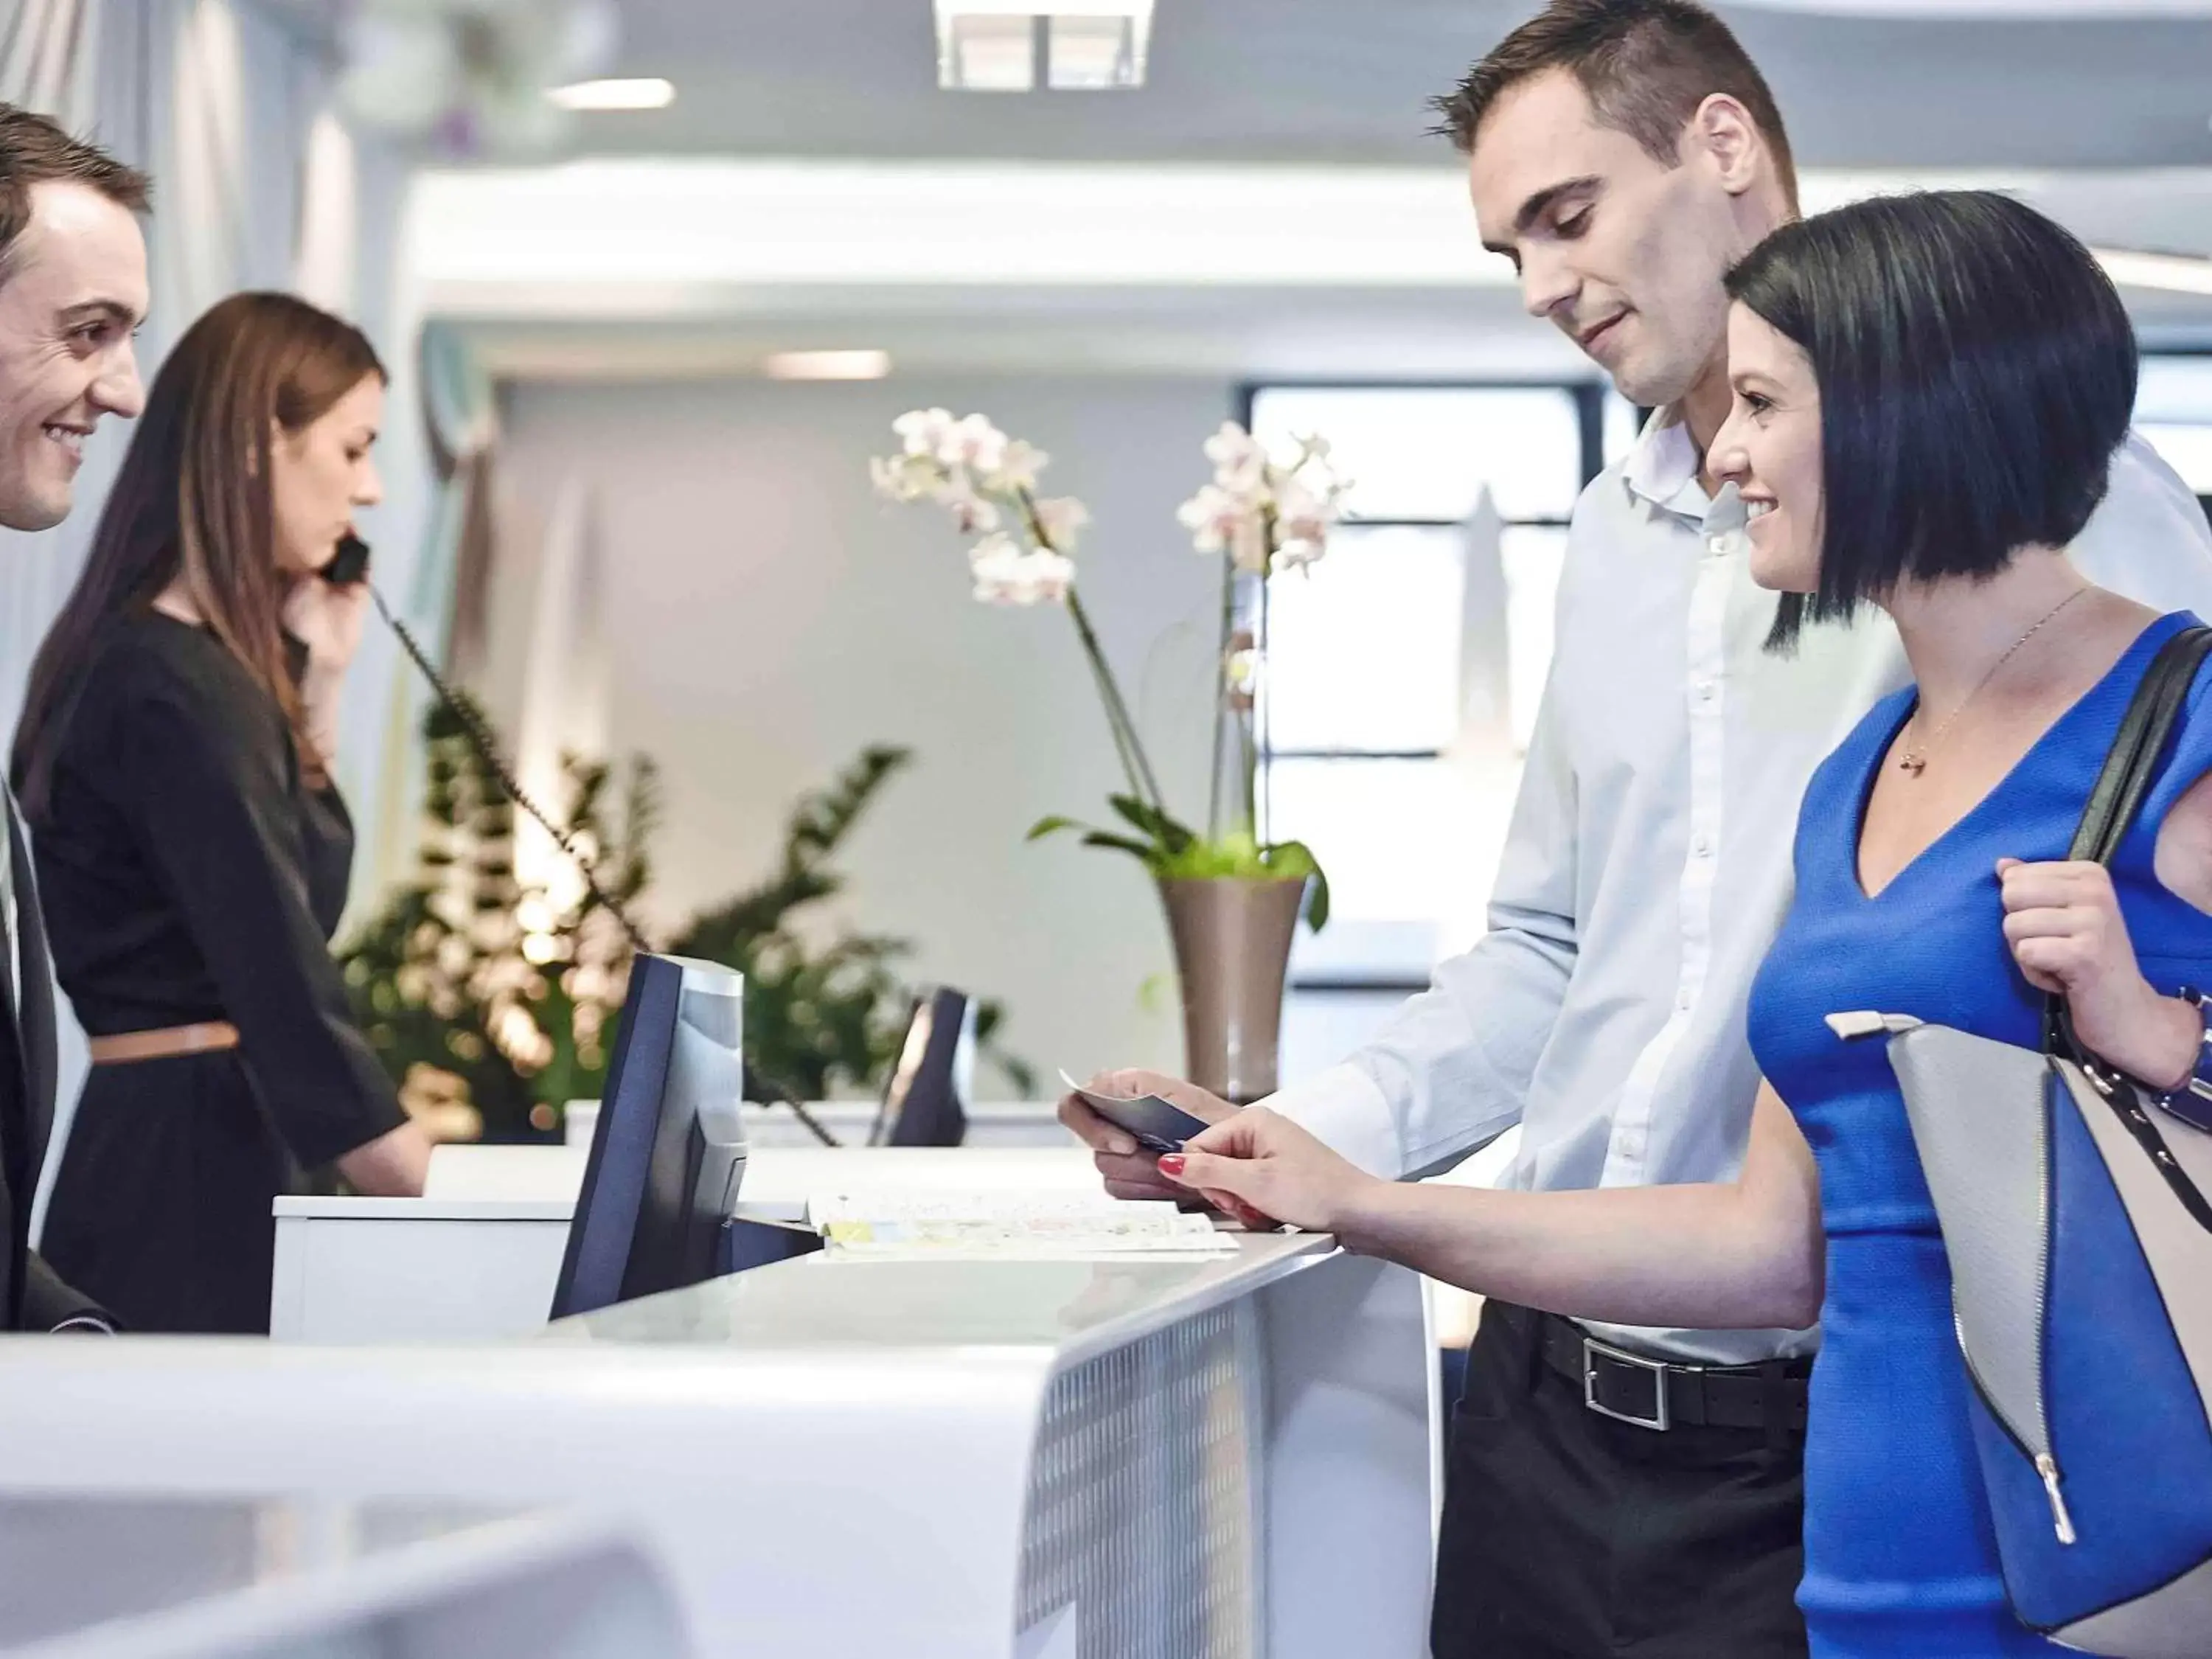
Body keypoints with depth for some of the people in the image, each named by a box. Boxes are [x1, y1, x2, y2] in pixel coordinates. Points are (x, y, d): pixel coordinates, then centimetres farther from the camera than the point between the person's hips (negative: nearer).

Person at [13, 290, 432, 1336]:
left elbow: (288, 892, 22)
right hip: (185, 1165, -10)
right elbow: (290, 1007, -23)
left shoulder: (128, 660, 13)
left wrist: (315, 683, 13)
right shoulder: (181, 693, -17)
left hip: (122, 1144, 10)